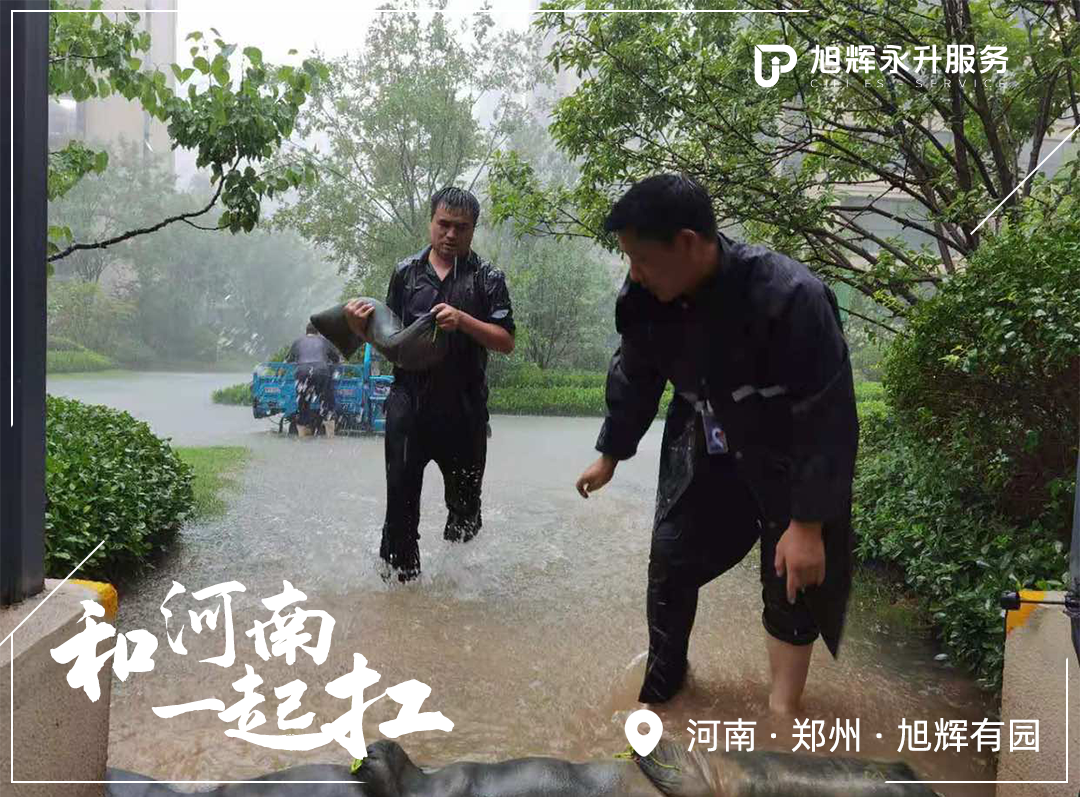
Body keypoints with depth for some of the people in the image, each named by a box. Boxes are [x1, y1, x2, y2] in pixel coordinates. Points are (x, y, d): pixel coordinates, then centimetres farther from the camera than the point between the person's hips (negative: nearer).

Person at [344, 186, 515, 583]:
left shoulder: (487, 278, 1)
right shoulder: (406, 271, 8)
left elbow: (506, 342, -5)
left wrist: (463, 321, -19)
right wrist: (361, 326, -6)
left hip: (463, 408, -1)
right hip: (409, 402, 1)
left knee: (464, 499, 12)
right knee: (401, 494, 4)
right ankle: (400, 573, 20)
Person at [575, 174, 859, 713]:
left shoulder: (789, 297, -35)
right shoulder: (650, 296, -17)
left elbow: (827, 419, -27)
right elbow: (635, 377, 2)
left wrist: (808, 524, -24)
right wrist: (609, 455, 13)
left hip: (789, 458, -4)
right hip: (706, 447, 5)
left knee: (791, 582, 3)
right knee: (670, 559, 10)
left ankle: (781, 713, 23)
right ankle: (660, 681, 34)